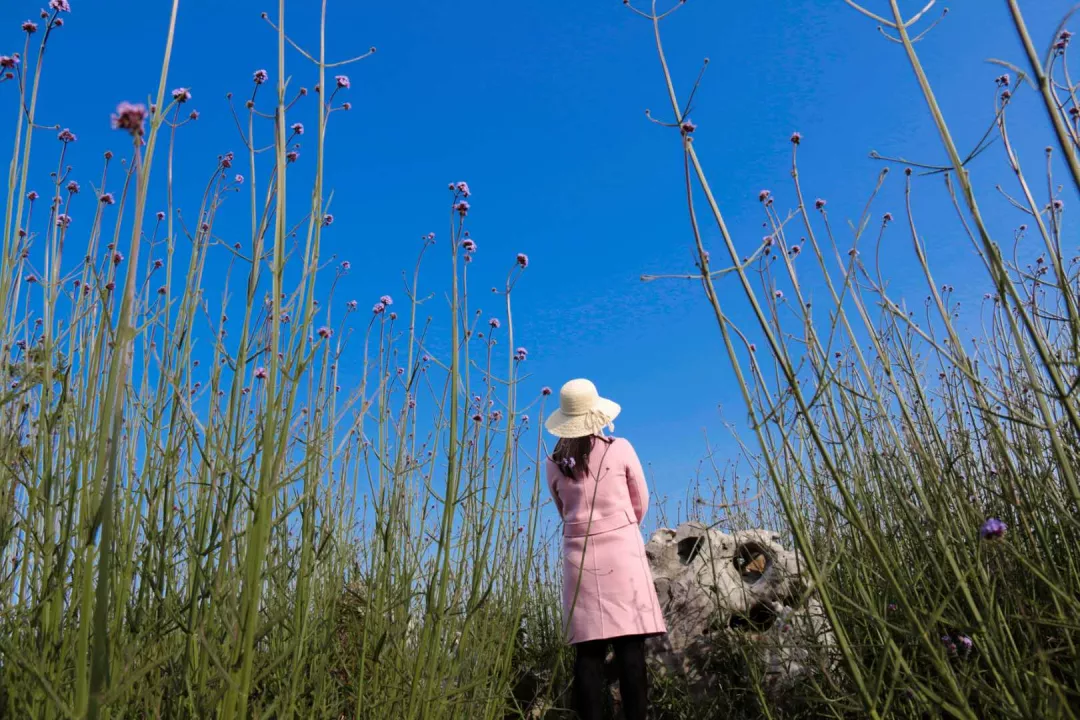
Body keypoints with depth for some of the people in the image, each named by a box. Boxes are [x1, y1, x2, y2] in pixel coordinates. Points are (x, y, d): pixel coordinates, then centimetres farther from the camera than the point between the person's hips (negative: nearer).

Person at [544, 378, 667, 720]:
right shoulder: (620, 449, -3)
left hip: (579, 554, 2)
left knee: (588, 650, 3)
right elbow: (640, 504, 7)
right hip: (622, 549, -2)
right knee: (630, 644, -1)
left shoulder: (555, 463, 3)